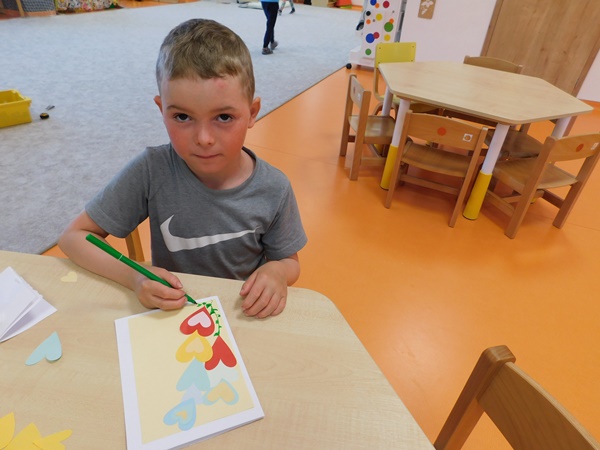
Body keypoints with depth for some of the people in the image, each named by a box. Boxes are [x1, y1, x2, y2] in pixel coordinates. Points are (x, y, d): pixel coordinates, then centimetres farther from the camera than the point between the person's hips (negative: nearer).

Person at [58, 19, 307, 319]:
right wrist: (132, 276, -25)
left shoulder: (274, 190, -15)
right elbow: (73, 237, -8)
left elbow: (290, 262, 1)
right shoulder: (151, 170, -17)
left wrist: (276, 272, -22)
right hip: (169, 313, 0)